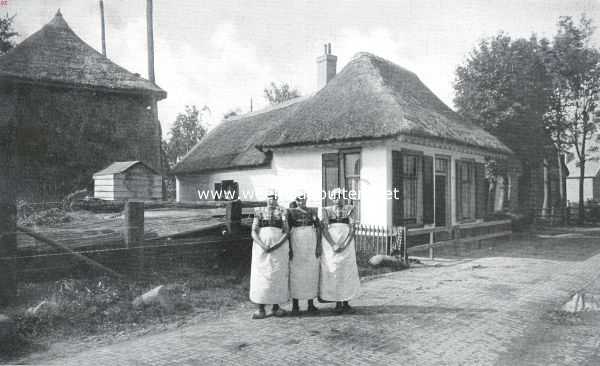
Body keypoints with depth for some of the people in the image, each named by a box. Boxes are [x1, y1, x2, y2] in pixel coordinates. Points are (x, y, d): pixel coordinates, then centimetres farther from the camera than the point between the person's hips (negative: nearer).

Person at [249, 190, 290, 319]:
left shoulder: (282, 212, 7)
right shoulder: (259, 212, 7)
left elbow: (286, 232, 1)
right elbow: (254, 232, 2)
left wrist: (278, 244, -15)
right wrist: (262, 245, -13)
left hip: (279, 247, 0)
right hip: (261, 247, 0)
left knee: (278, 276, 1)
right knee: (261, 275, -2)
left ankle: (276, 306, 10)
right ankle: (261, 309, 3)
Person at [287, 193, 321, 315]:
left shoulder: (313, 211, 9)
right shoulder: (291, 212, 4)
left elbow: (318, 228, 6)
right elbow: (287, 231, 0)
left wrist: (318, 245, -2)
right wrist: (289, 248, -8)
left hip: (311, 244, 2)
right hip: (296, 243, -2)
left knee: (312, 272, 3)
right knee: (295, 273, -1)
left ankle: (311, 304, 12)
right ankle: (295, 305, 7)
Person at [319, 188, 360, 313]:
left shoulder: (349, 209, 6)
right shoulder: (327, 210, 6)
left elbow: (352, 229, -3)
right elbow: (324, 229, -4)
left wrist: (344, 245, -15)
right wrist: (333, 245, -16)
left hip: (346, 243, 0)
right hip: (330, 243, 0)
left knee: (347, 271, -1)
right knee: (333, 272, -2)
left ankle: (346, 302, 7)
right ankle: (337, 303, 6)